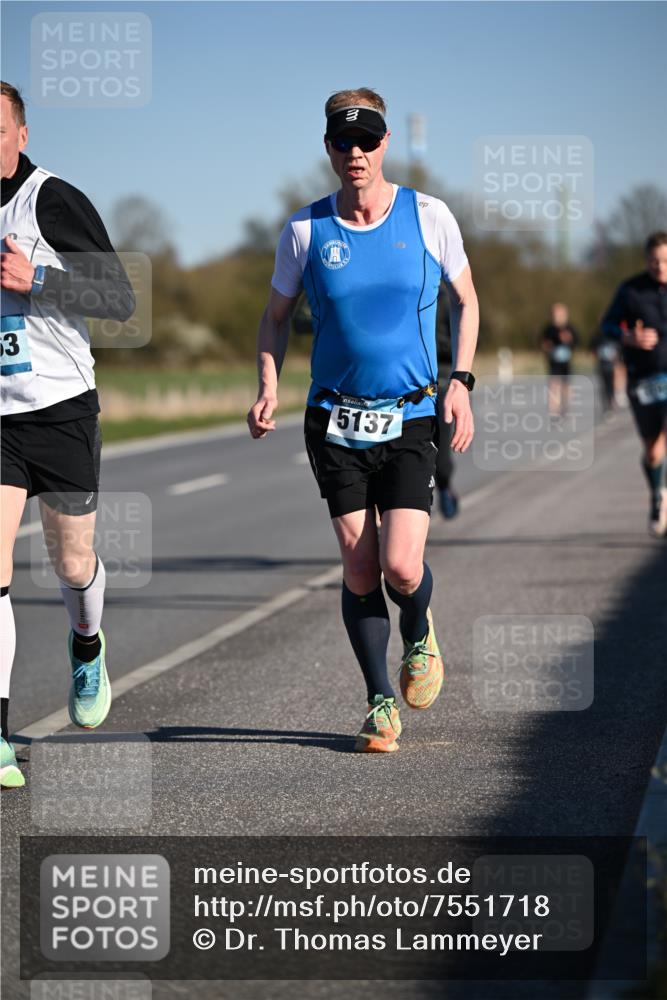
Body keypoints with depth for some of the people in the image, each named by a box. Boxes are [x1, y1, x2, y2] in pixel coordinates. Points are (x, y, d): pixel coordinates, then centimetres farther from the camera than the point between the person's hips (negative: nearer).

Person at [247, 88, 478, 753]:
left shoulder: (429, 217, -1)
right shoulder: (306, 229, 0)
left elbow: (465, 300, 11)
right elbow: (277, 315, 12)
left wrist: (460, 383, 0)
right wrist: (269, 387, -3)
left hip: (411, 422, -1)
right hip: (335, 421, 1)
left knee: (401, 569, -13)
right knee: (358, 570, -2)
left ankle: (419, 637, 23)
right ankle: (381, 703, 15)